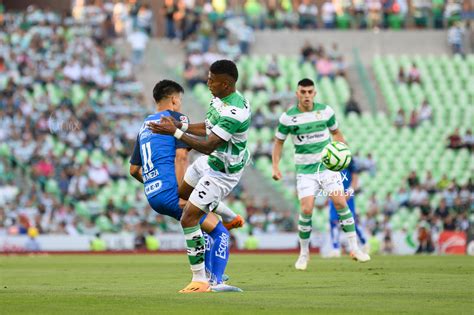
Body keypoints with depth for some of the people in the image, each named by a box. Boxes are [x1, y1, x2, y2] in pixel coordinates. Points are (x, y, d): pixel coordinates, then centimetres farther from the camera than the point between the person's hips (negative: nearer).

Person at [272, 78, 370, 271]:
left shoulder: (326, 111, -1)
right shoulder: (288, 117, -6)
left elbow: (336, 132, 15)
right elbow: (279, 142, 6)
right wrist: (275, 166, -4)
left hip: (327, 165, 1)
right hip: (305, 170, -1)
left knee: (340, 203, -11)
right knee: (306, 210, -13)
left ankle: (354, 248, -3)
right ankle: (304, 253, 7)